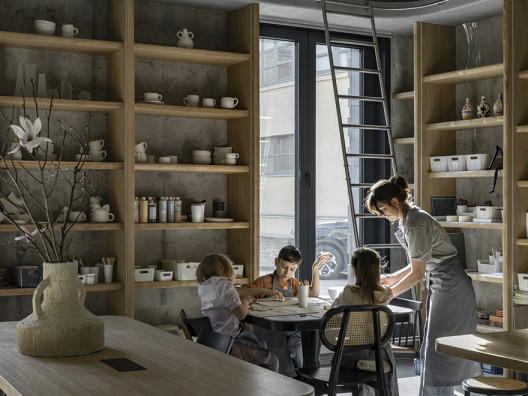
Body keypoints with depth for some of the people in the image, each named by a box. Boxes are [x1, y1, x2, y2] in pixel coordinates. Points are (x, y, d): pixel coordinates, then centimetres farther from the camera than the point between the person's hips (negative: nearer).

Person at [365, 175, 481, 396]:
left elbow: (417, 273, -20)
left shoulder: (416, 223, -21)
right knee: (432, 352, 14)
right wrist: (393, 278, 11)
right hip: (442, 287, 10)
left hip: (451, 289, -10)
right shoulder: (408, 219, 9)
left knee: (438, 354, -5)